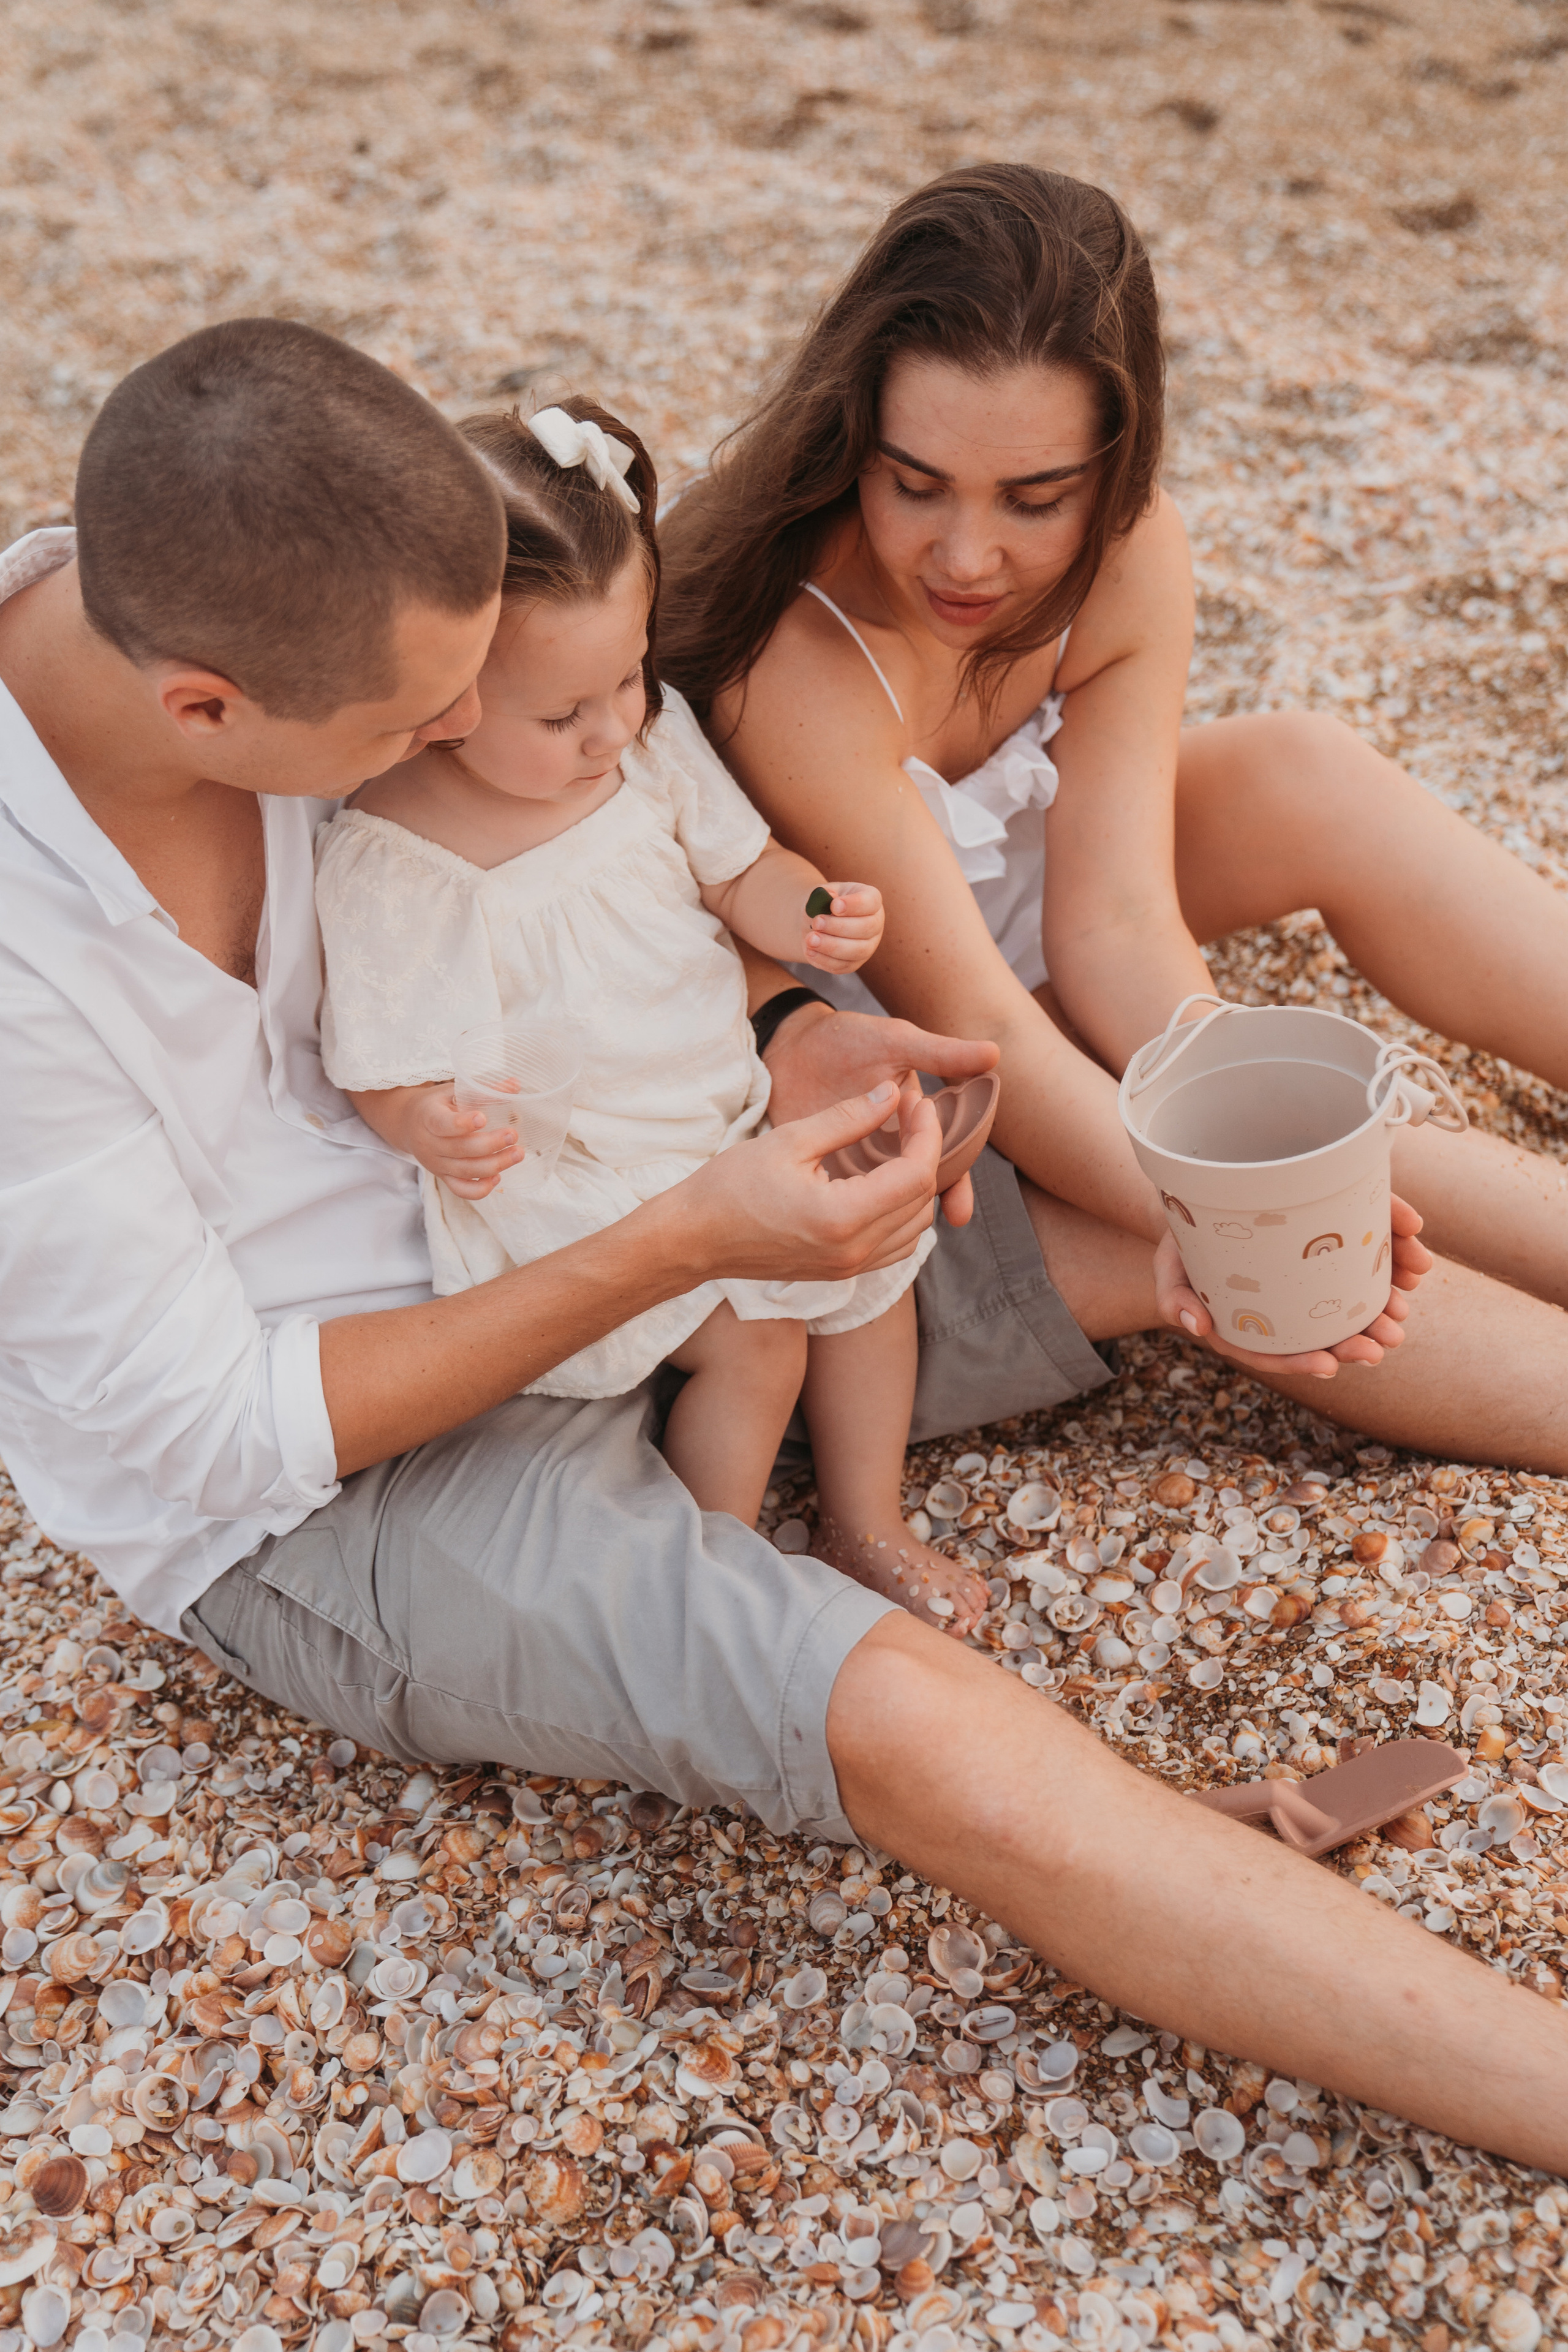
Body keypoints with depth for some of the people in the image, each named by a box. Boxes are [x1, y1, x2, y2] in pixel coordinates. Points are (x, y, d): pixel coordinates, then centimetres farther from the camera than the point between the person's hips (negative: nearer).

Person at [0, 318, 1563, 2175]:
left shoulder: (199, 591, -11)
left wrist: (774, 1038, -11)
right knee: (912, 1725, -28)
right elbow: (220, 1436, -22)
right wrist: (681, 1244, -27)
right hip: (305, 1496, -7)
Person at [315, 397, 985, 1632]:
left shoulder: (650, 737, -6)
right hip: (564, 1178, -6)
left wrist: (815, 914, -14)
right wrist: (436, 1128, -41)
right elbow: (388, 1070, -18)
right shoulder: (388, 864, -23)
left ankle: (865, 1527, 20)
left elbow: (737, 870, 7)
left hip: (725, 1105, 7)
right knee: (751, 1335, -17)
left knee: (875, 1243, 0)